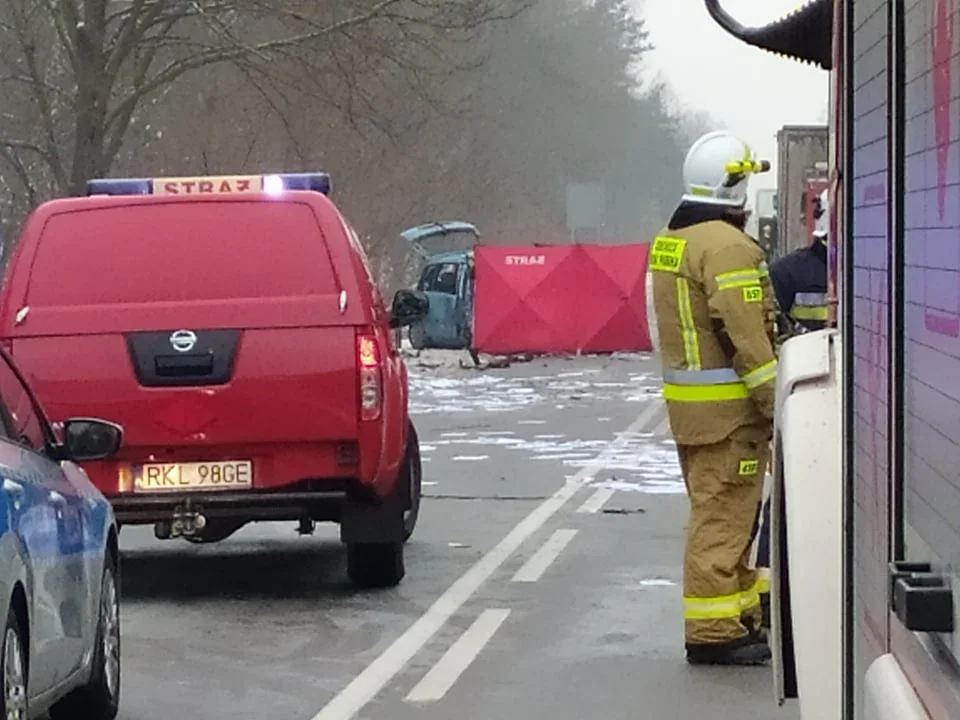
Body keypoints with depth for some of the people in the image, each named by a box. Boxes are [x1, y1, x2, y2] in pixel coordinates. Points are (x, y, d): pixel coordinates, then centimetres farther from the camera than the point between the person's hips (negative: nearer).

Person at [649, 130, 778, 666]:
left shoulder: (669, 242, 14)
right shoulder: (727, 246, -17)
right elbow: (746, 336, -22)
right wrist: (776, 404, -18)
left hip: (687, 401, 10)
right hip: (728, 407, -10)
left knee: (721, 514, 17)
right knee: (723, 518, -7)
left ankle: (741, 616, 26)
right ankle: (713, 632, -6)